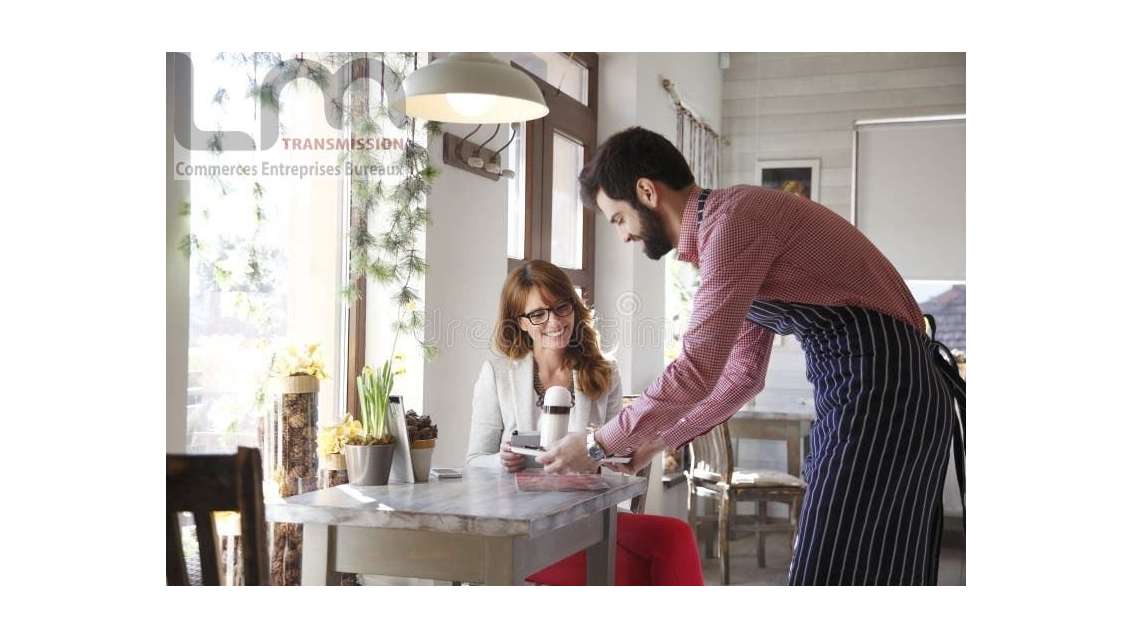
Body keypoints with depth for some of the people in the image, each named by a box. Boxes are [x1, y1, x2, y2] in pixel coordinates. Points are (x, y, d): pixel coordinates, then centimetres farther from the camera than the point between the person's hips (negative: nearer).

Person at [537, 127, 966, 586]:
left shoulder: (732, 216, -14)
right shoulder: (732, 231, 18)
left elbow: (697, 370, -19)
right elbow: (742, 374, 22)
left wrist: (596, 444, -8)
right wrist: (659, 440, 19)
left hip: (881, 390, -10)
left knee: (834, 572, -5)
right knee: (871, 568, 15)